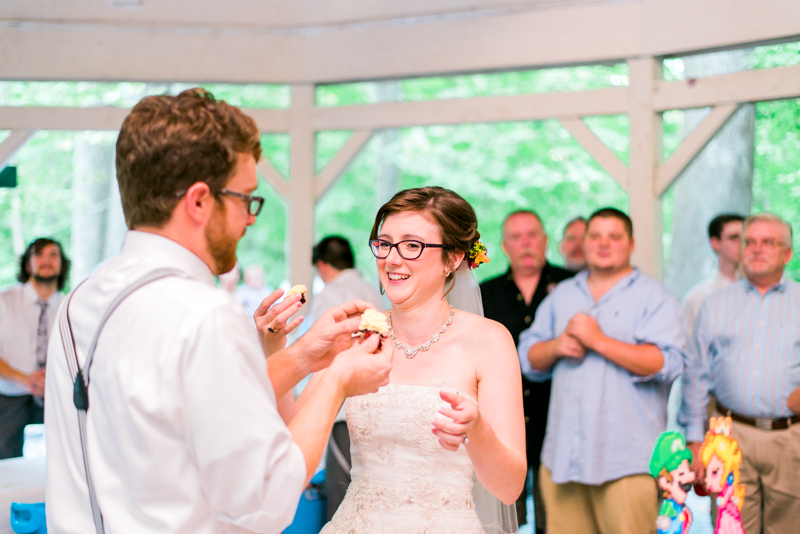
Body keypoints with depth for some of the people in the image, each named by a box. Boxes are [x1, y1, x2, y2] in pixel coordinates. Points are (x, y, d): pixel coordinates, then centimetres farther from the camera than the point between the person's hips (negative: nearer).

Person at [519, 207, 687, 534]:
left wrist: (598, 340, -14)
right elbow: (529, 358, 19)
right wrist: (557, 347, -3)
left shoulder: (653, 297, 3)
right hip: (563, 454, 5)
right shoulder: (561, 295, 19)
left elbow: (666, 363, -12)